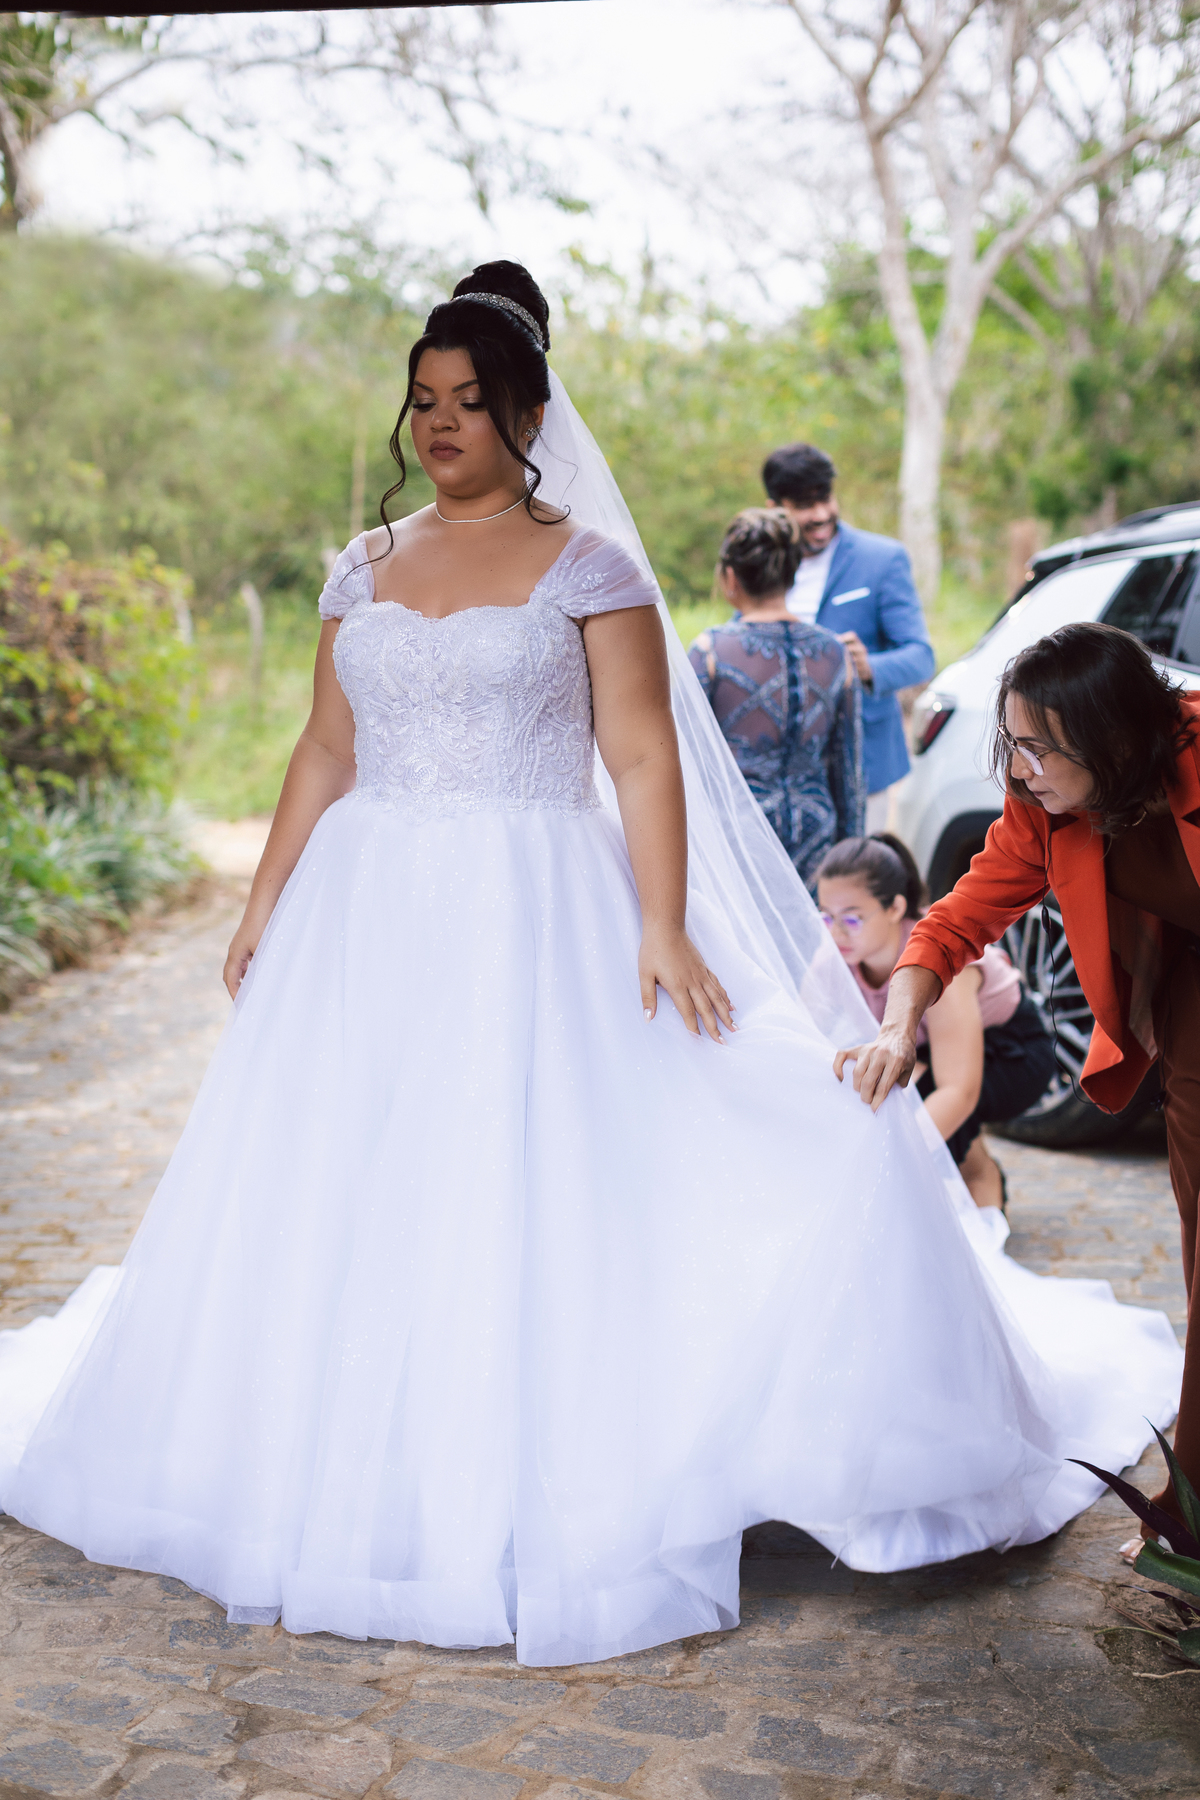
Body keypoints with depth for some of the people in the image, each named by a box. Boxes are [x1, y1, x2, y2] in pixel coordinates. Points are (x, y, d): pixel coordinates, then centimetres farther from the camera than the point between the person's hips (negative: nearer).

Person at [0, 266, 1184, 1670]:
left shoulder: (588, 565, -2)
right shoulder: (365, 569, 12)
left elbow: (645, 757, -8)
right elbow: (325, 752, 14)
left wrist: (664, 930, -17)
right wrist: (263, 907, 9)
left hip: (534, 925, -5)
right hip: (369, 923, 5)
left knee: (535, 1201, -4)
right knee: (340, 1199, 6)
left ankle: (544, 1508, 8)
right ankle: (360, 1484, 22)